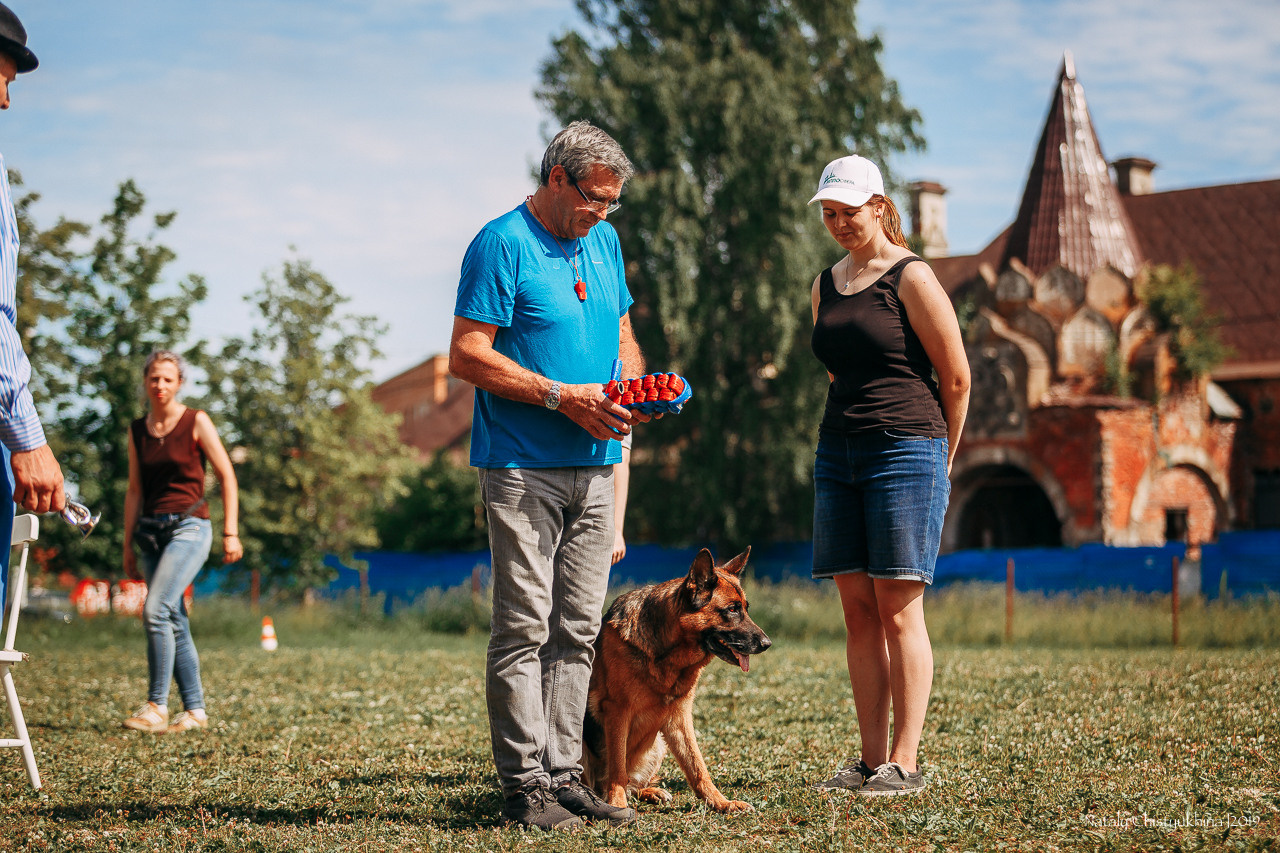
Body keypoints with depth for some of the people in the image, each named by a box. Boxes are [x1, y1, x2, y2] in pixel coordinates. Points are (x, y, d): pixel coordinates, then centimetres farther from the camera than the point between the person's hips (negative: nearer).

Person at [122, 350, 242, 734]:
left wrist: (231, 532, -8)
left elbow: (227, 477, -3)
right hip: (151, 530, 6)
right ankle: (195, 709, 10)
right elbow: (134, 490, 14)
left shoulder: (196, 422, -4)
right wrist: (128, 544, 11)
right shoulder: (137, 430, 10)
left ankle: (157, 706, -18)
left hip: (189, 527, -5)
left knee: (156, 611, -20)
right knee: (175, 623, 4)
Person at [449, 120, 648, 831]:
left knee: (576, 632, 8)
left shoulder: (604, 241, 15)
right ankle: (523, 786, -3)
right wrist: (562, 397, -18)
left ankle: (563, 774, 14)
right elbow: (467, 356, -13)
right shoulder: (502, 245, -8)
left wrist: (635, 385, 1)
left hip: (593, 466, 7)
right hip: (523, 468, -7)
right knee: (524, 627, -6)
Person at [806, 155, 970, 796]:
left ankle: (905, 763, -3)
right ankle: (871, 759, 8)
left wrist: (938, 455, 7)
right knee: (858, 612, 4)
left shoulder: (911, 278, -5)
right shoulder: (825, 286, 14)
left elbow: (956, 378, -2)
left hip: (905, 454, -6)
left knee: (899, 611, -6)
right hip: (837, 454, 6)